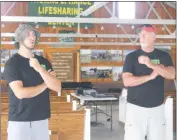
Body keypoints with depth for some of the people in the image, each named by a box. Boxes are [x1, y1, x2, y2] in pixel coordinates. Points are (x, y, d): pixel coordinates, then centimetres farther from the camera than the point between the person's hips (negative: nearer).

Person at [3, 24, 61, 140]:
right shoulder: (12, 63, -6)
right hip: (19, 120, -4)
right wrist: (45, 85, -6)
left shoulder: (44, 62, 9)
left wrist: (40, 69, -13)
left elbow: (57, 87, -2)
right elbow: (20, 93, -19)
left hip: (41, 118, 4)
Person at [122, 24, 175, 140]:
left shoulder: (163, 56, 5)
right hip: (136, 107, -2)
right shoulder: (131, 57, -1)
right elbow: (127, 81, -11)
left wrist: (151, 64, -23)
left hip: (157, 108, 2)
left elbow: (171, 75, -12)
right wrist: (150, 76, -15)